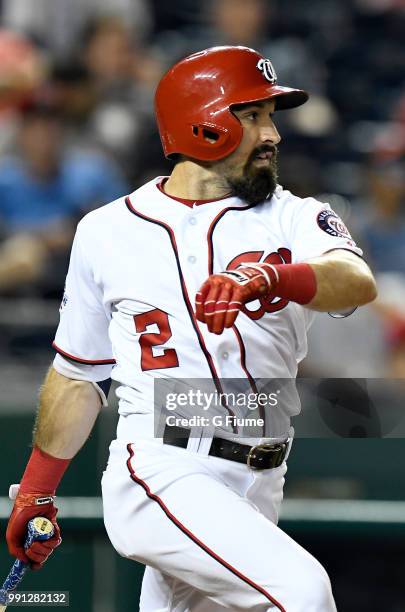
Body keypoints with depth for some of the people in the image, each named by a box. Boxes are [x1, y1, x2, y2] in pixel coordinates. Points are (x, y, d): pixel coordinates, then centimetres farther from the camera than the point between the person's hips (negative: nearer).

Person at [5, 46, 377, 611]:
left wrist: (269, 278, -37)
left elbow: (357, 282, -16)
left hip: (255, 492, 3)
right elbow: (80, 373, 19)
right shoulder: (107, 231, 9)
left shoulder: (293, 219, 7)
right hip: (158, 474, -3)